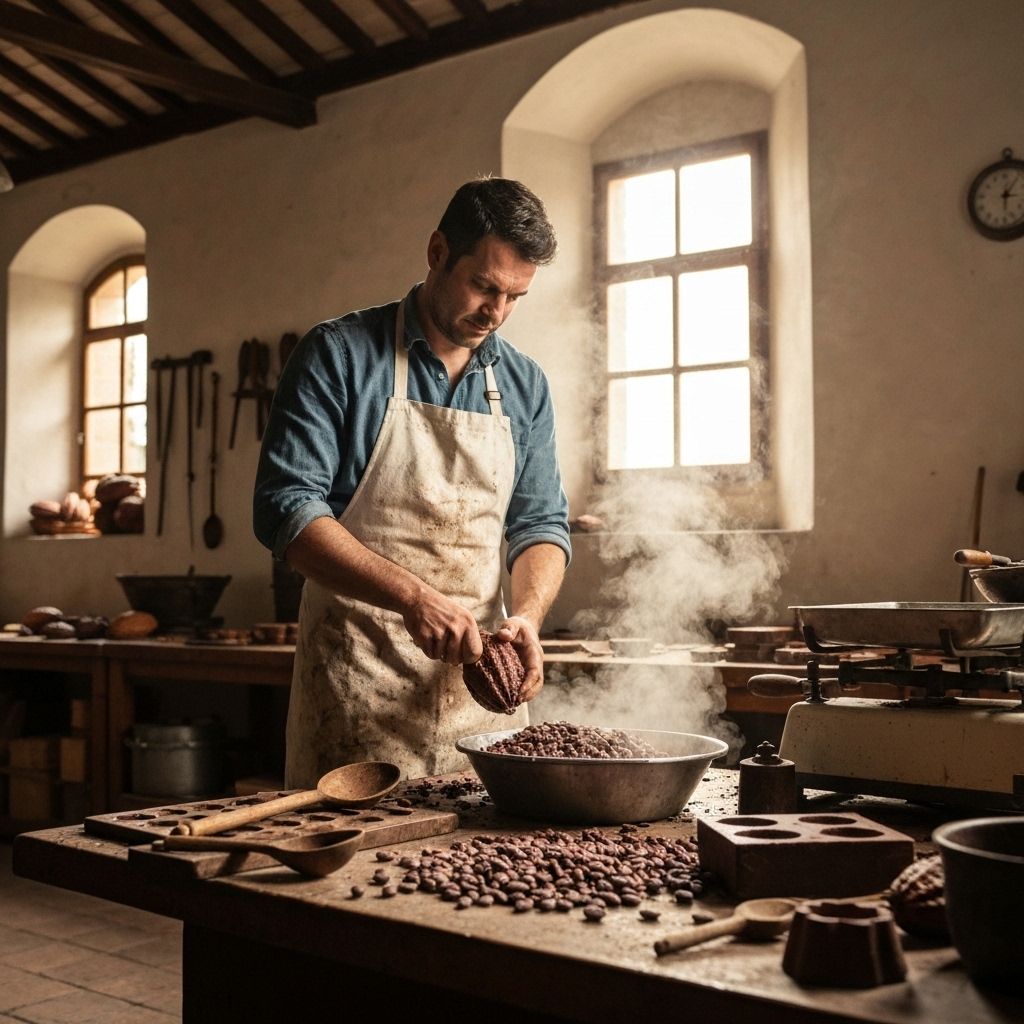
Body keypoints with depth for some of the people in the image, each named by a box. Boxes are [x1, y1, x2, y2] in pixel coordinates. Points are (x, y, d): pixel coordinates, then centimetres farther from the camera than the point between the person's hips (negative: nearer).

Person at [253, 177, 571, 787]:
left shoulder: (525, 386, 10)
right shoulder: (339, 355, -5)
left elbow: (541, 523, 11)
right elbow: (286, 508, -12)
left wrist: (527, 616, -10)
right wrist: (413, 596, -23)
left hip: (480, 680, 4)